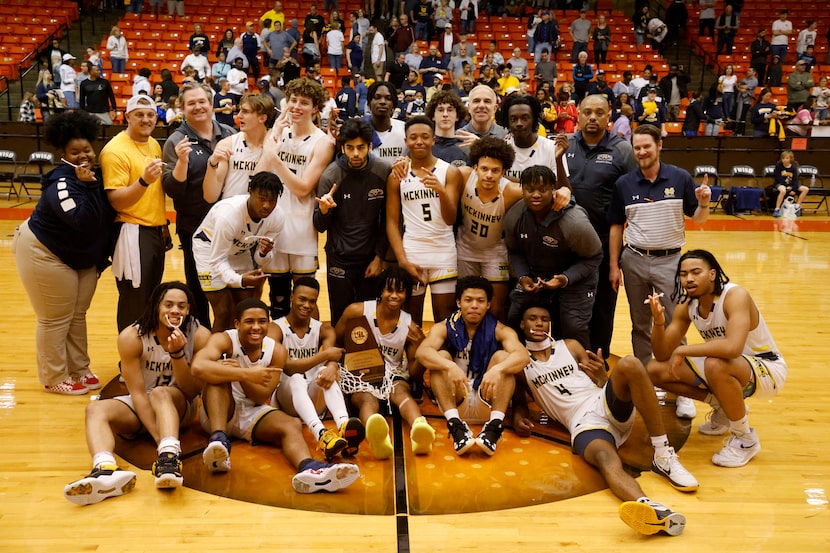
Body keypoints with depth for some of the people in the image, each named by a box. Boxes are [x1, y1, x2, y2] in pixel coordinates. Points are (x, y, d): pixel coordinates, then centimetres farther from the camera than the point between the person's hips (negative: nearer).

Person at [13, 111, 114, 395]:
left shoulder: (94, 176, -2)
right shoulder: (60, 183, -24)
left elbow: (107, 216, 5)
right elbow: (82, 220, -36)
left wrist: (101, 257, -1)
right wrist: (86, 186, -36)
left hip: (83, 258, 7)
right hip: (45, 254, -7)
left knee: (77, 315, 14)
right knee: (56, 318, 0)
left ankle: (79, 370, 26)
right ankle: (53, 379, 14)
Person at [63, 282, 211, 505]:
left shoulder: (199, 335, -16)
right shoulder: (132, 337, -15)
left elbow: (191, 392, -14)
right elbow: (138, 392, -18)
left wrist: (177, 354, -30)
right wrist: (158, 435, -30)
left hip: (180, 405, -1)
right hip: (140, 406, 2)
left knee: (160, 393, -33)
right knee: (96, 409, -25)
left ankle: (169, 459, -56)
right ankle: (105, 471, -54)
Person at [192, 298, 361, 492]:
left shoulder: (277, 351, -4)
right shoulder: (224, 340, -14)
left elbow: (262, 397, -9)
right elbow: (198, 367, -36)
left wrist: (238, 373, -26)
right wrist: (246, 373, -40)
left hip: (254, 413, 2)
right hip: (218, 412, -2)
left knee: (292, 424, -27)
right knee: (219, 374, -29)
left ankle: (309, 469, -60)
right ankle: (218, 439, -46)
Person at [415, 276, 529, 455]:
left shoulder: (499, 330, -2)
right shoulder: (445, 327, -2)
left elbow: (522, 355, -23)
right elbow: (421, 352, -23)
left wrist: (497, 369, -44)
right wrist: (450, 366, -42)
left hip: (488, 401, 0)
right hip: (453, 401, 0)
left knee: (503, 356, -20)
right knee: (441, 356, -21)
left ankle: (495, 425, -33)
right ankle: (455, 424, -35)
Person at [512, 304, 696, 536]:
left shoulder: (570, 346, 20)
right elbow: (519, 400, 25)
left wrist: (602, 375, -6)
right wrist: (518, 417, 0)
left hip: (607, 403, 3)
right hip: (584, 423, -3)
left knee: (629, 365, -30)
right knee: (606, 461, -37)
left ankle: (663, 456, -29)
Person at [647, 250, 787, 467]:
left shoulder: (736, 296, -25)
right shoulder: (687, 306, -5)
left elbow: (732, 347, -43)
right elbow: (663, 355, -5)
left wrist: (683, 350, -33)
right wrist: (659, 323, -24)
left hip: (768, 370, -7)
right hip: (730, 369, 7)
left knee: (715, 365, -39)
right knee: (655, 371, -5)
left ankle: (746, 440, -14)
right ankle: (724, 409, 12)